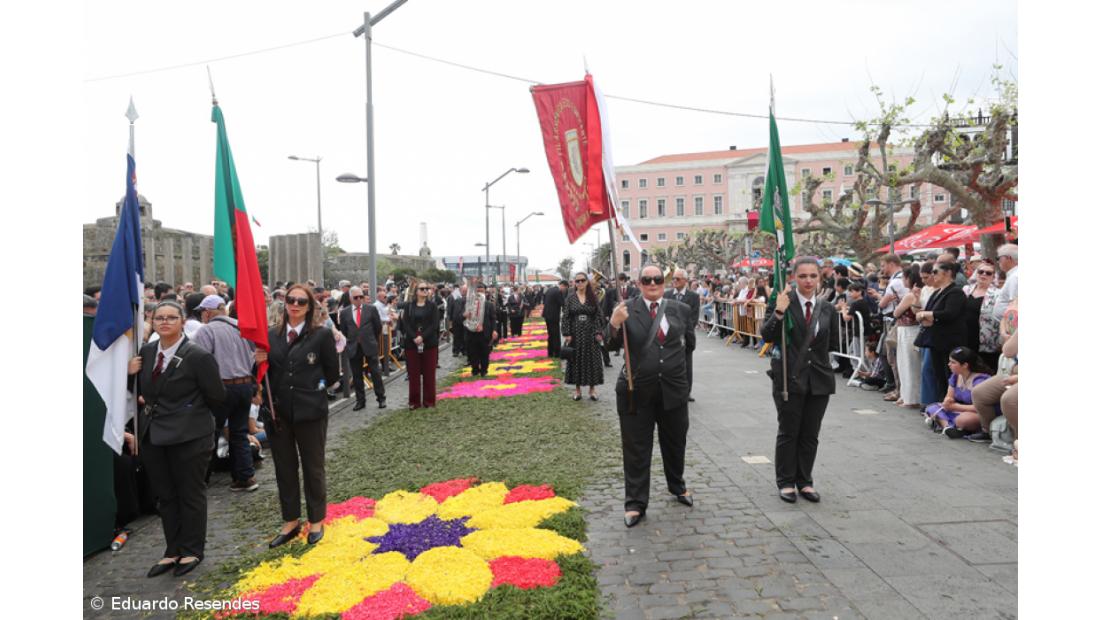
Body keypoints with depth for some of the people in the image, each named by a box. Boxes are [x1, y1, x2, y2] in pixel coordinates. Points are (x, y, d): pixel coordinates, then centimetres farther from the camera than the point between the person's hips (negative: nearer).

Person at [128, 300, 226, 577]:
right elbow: (141, 390, 16)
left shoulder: (198, 356, -14)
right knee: (164, 495, 15)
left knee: (190, 494, 8)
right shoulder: (146, 352, 5)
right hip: (153, 434, 6)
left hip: (188, 437, -6)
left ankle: (192, 551, 25)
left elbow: (217, 396, -11)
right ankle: (173, 551, 30)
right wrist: (131, 374, -3)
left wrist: (188, 407, -2)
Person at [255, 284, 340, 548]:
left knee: (313, 468, 11)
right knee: (284, 468, 14)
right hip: (277, 411, 4)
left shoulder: (322, 334, -8)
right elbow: (266, 373, 9)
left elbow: (333, 373, -3)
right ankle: (290, 522, 30)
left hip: (310, 411, -4)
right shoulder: (272, 335, 4)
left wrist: (310, 388, 0)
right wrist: (260, 363, -10)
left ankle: (316, 521, 27)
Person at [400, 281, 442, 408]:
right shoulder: (409, 306, 6)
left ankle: (429, 400, 12)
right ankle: (414, 401, 12)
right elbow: (405, 323, -3)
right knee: (413, 373, 4)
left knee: (429, 373, 3)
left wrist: (422, 337, -18)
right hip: (412, 343, 1)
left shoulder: (432, 306, 3)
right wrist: (414, 338, -17)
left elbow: (434, 324, -6)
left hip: (429, 343, -1)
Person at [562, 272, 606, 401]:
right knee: (576, 360, 5)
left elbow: (599, 316, 0)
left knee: (592, 360, 3)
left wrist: (599, 332, -9)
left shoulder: (593, 297, 1)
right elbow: (565, 316, -1)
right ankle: (577, 389, 14)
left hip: (590, 333, 0)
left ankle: (592, 389, 13)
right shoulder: (570, 298, 1)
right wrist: (567, 334, -8)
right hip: (575, 333, 0)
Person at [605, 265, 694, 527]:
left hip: (673, 388, 3)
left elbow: (688, 340, 17)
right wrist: (614, 324, -30)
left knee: (675, 443, 20)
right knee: (636, 449, 5)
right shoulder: (627, 309, -7)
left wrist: (678, 361, 10)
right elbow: (613, 344, -13)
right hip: (637, 390, -3)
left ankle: (678, 486, 44)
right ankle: (635, 503, 16)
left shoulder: (681, 309, 1)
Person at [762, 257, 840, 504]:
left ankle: (805, 482, 26)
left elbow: (834, 344, 13)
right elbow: (767, 336, -14)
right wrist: (779, 312, -25)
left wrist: (815, 345, 1)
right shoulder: (782, 301, -7)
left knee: (810, 434, 12)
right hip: (789, 377, -4)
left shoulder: (827, 309, 5)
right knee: (788, 432, 6)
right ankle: (786, 482, 20)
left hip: (819, 378, 4)